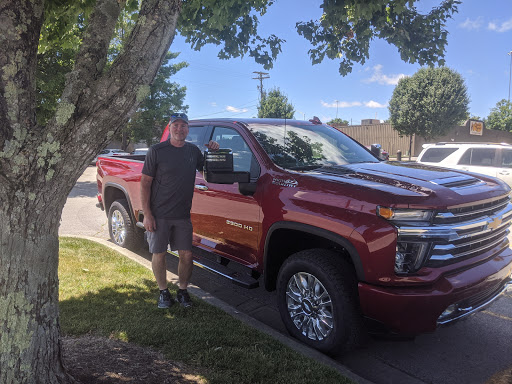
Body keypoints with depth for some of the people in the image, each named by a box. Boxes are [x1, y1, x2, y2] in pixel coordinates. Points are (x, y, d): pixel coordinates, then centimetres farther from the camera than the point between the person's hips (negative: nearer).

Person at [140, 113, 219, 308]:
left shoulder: (193, 151, 8)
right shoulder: (156, 151, -5)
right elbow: (145, 183, -6)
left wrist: (213, 152, 2)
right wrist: (147, 214, -12)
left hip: (183, 215, 3)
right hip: (159, 215, -3)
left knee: (186, 255, 5)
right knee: (159, 254, 6)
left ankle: (182, 291, 25)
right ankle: (163, 292, 25)